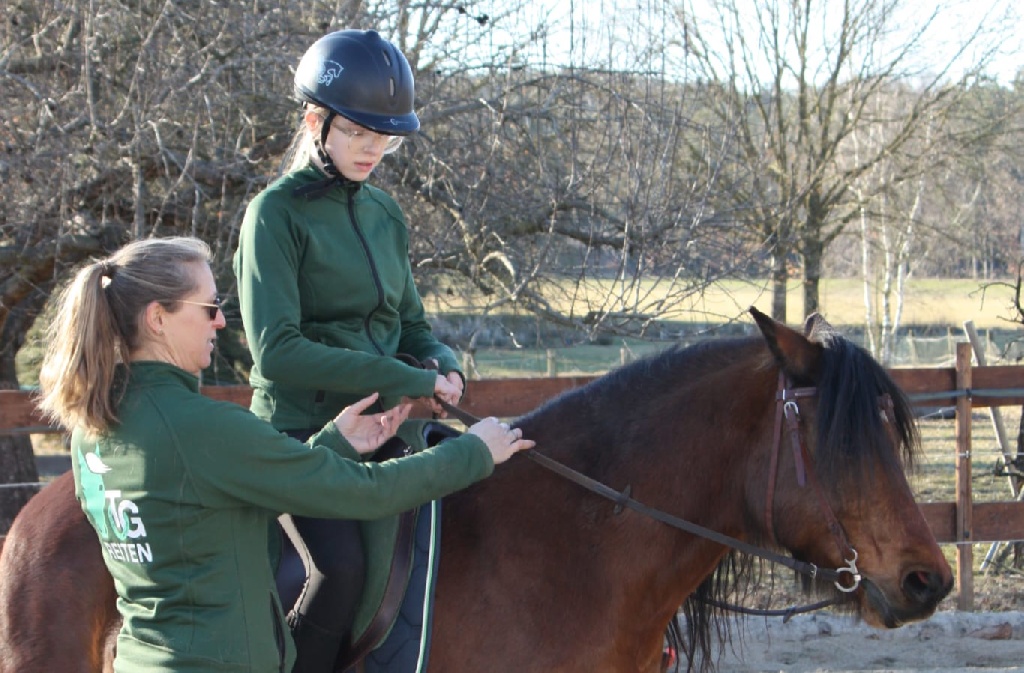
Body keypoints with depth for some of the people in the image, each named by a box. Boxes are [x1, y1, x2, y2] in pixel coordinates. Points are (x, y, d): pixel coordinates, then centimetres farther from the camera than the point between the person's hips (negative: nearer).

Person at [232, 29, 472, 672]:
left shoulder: (385, 214, 12)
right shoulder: (278, 213, -8)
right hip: (302, 431, -7)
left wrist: (443, 364, -4)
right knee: (342, 567, -30)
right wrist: (405, 379, -18)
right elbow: (277, 352, -17)